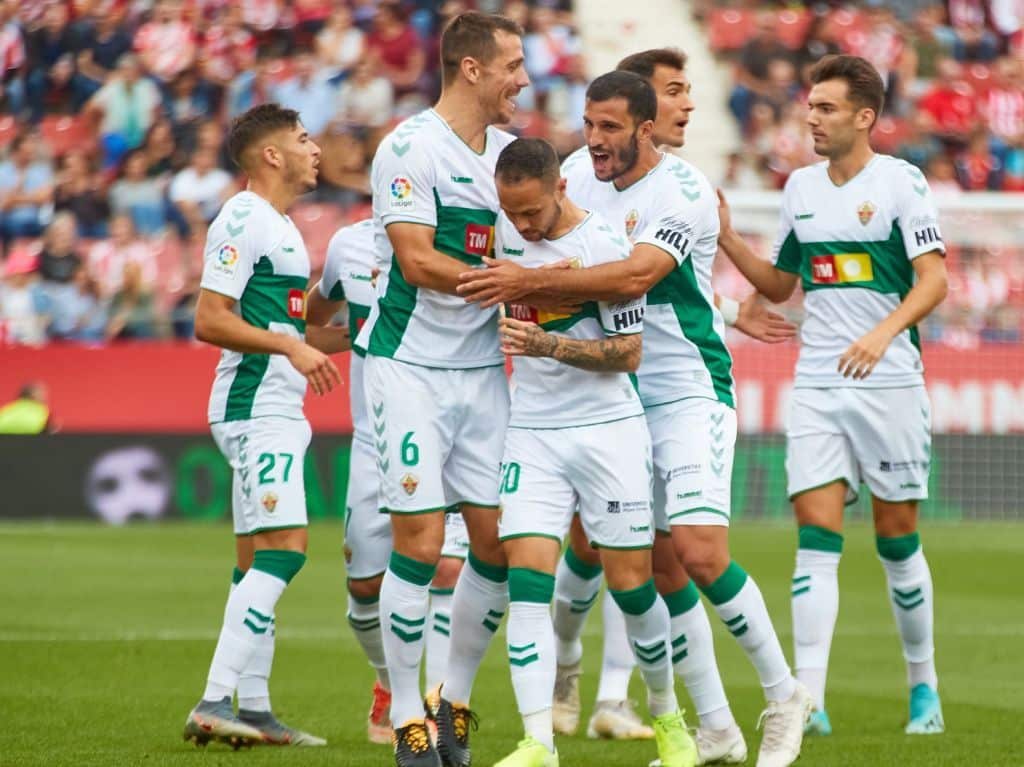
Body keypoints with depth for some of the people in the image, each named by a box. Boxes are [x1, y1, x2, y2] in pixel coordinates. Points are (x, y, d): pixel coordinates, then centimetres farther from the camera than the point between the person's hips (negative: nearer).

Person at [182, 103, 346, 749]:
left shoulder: (282, 228, 21)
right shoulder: (243, 220, -11)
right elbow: (210, 320, -17)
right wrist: (292, 347, -23)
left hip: (278, 412, 10)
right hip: (255, 410, -10)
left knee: (259, 560, 9)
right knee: (284, 548, -17)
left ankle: (253, 707, 10)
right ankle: (214, 702, -21)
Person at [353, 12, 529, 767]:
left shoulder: (510, 151, 10)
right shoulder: (410, 147, -12)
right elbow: (419, 260, -18)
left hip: (482, 366, 6)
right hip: (411, 365, -6)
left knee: (500, 542, 3)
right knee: (420, 544, -8)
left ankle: (454, 703, 18)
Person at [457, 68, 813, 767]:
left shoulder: (683, 192, -18)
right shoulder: (579, 171, 4)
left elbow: (633, 277, -32)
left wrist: (531, 282, -36)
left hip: (689, 390, -6)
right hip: (618, 395, 7)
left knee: (701, 552, -16)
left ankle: (784, 696, 3)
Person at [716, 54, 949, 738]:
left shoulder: (900, 182, -6)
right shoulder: (801, 187, 11)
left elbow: (934, 279, -13)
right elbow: (780, 284, 22)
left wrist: (884, 332, -27)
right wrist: (727, 238, 8)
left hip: (889, 382, -4)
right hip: (817, 386, 4)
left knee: (898, 539, 4)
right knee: (817, 537, -7)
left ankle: (924, 686, 21)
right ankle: (809, 699, -13)